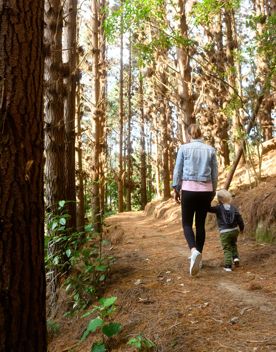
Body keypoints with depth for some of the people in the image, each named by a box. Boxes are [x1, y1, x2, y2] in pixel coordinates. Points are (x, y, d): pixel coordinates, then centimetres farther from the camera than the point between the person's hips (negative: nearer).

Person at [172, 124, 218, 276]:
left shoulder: (184, 148, -1)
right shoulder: (210, 149, 6)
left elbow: (177, 170, 0)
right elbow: (215, 173, 9)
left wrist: (176, 189, 9)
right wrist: (213, 191, 19)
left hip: (188, 189, -2)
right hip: (206, 190, 3)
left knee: (187, 223, 6)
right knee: (201, 224, 12)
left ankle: (194, 251, -20)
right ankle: (198, 257, 19)